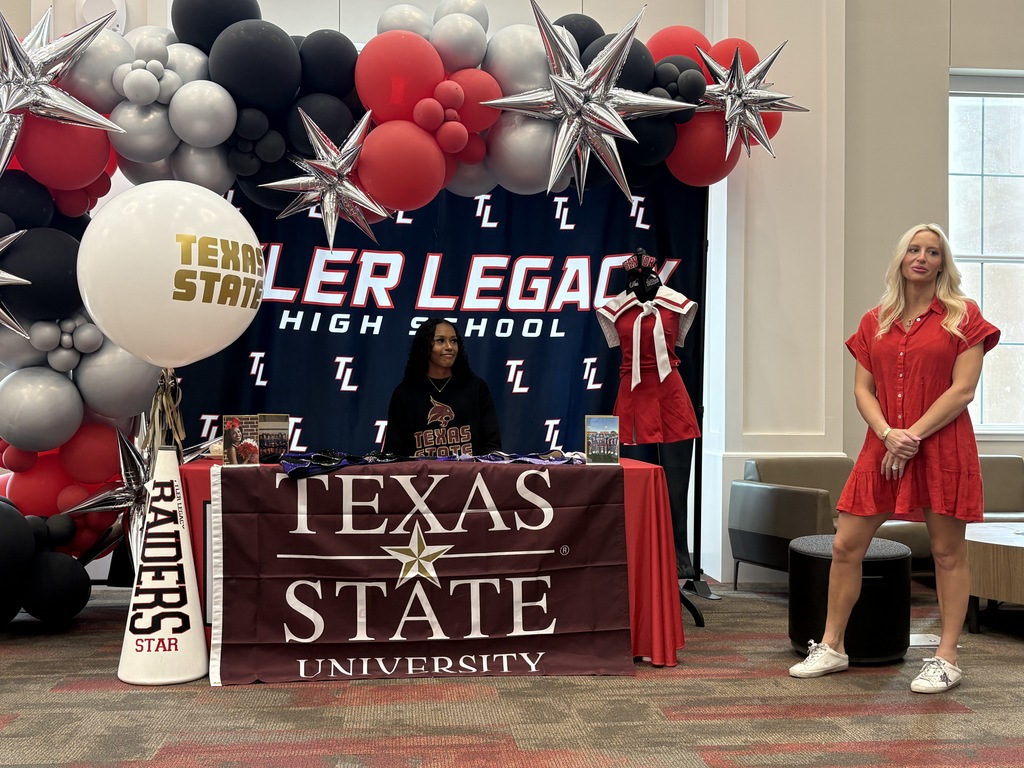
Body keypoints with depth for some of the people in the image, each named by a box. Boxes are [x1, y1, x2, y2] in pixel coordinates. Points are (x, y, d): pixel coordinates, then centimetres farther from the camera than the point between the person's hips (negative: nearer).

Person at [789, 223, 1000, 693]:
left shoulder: (963, 316, 1)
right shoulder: (875, 323, 12)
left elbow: (963, 390, -7)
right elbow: (863, 390, 8)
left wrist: (914, 435, -13)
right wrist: (888, 433, -10)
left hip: (942, 448, -4)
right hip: (882, 447, 4)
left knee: (948, 552, 3)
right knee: (845, 546, 3)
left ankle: (946, 659, 13)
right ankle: (831, 647, 15)